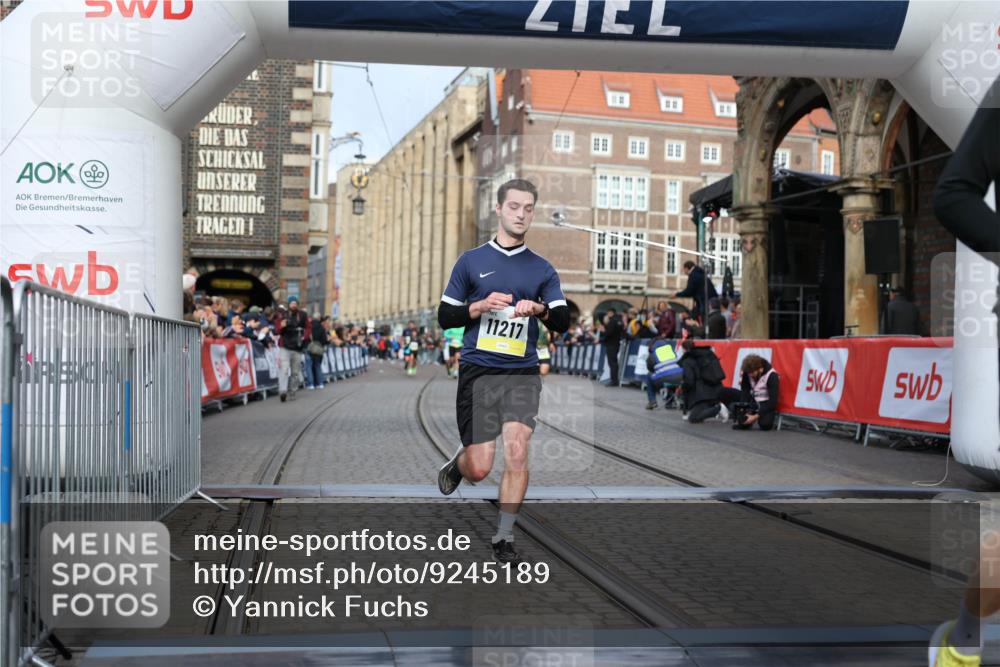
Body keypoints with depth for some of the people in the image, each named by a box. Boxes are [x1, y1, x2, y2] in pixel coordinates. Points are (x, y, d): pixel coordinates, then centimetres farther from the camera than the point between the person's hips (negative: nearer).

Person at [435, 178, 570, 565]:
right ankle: (458, 462, 35)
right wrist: (481, 306, -10)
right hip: (478, 371, -1)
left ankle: (504, 538, 0)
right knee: (479, 468, -3)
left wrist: (539, 309, -17)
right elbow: (445, 316, 7)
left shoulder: (542, 269, 11)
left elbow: (563, 322, 4)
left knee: (516, 453, -15)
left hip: (522, 373, 1)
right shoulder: (471, 262, 8)